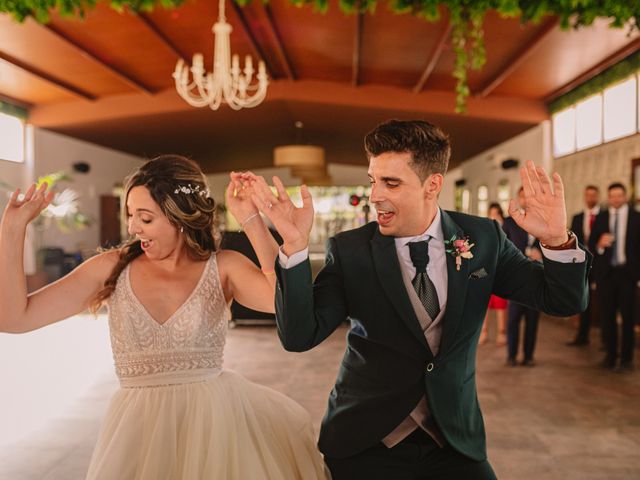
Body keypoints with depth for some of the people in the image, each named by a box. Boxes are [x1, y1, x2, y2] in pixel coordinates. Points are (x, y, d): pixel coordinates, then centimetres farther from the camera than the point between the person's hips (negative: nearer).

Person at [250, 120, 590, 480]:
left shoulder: (483, 238, -4)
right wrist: (295, 245, -28)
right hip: (365, 443, -1)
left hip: (455, 440, 2)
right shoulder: (350, 251, -10)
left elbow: (565, 301, -3)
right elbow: (299, 336, -16)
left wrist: (557, 240, -23)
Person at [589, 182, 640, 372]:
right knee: (607, 315, 6)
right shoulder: (600, 218, 8)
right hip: (606, 272, 2)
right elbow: (591, 245, 4)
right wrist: (599, 245, -18)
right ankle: (611, 355, 17)